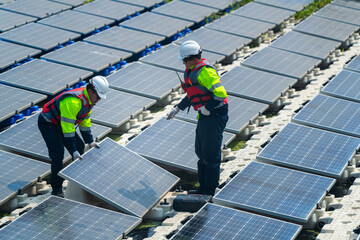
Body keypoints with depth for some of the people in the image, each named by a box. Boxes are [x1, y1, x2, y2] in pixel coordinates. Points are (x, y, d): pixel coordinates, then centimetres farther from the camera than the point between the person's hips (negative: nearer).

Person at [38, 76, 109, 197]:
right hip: (47, 123, -10)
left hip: (60, 123, 10)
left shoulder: (89, 99, -4)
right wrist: (73, 151, -30)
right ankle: (56, 189, -10)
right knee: (58, 153, -19)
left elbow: (85, 121, 9)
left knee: (79, 147, 11)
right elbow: (68, 127, -33)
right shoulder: (73, 101, -35)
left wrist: (90, 141, 8)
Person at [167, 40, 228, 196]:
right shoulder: (191, 71, 12)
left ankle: (209, 192, 4)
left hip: (215, 116, -11)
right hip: (205, 116, 11)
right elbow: (192, 94, 26)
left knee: (211, 154, -4)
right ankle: (203, 188, 29)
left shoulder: (205, 71, -19)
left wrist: (207, 109, -21)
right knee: (201, 152, 17)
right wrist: (177, 109, 24)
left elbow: (220, 94, -25)